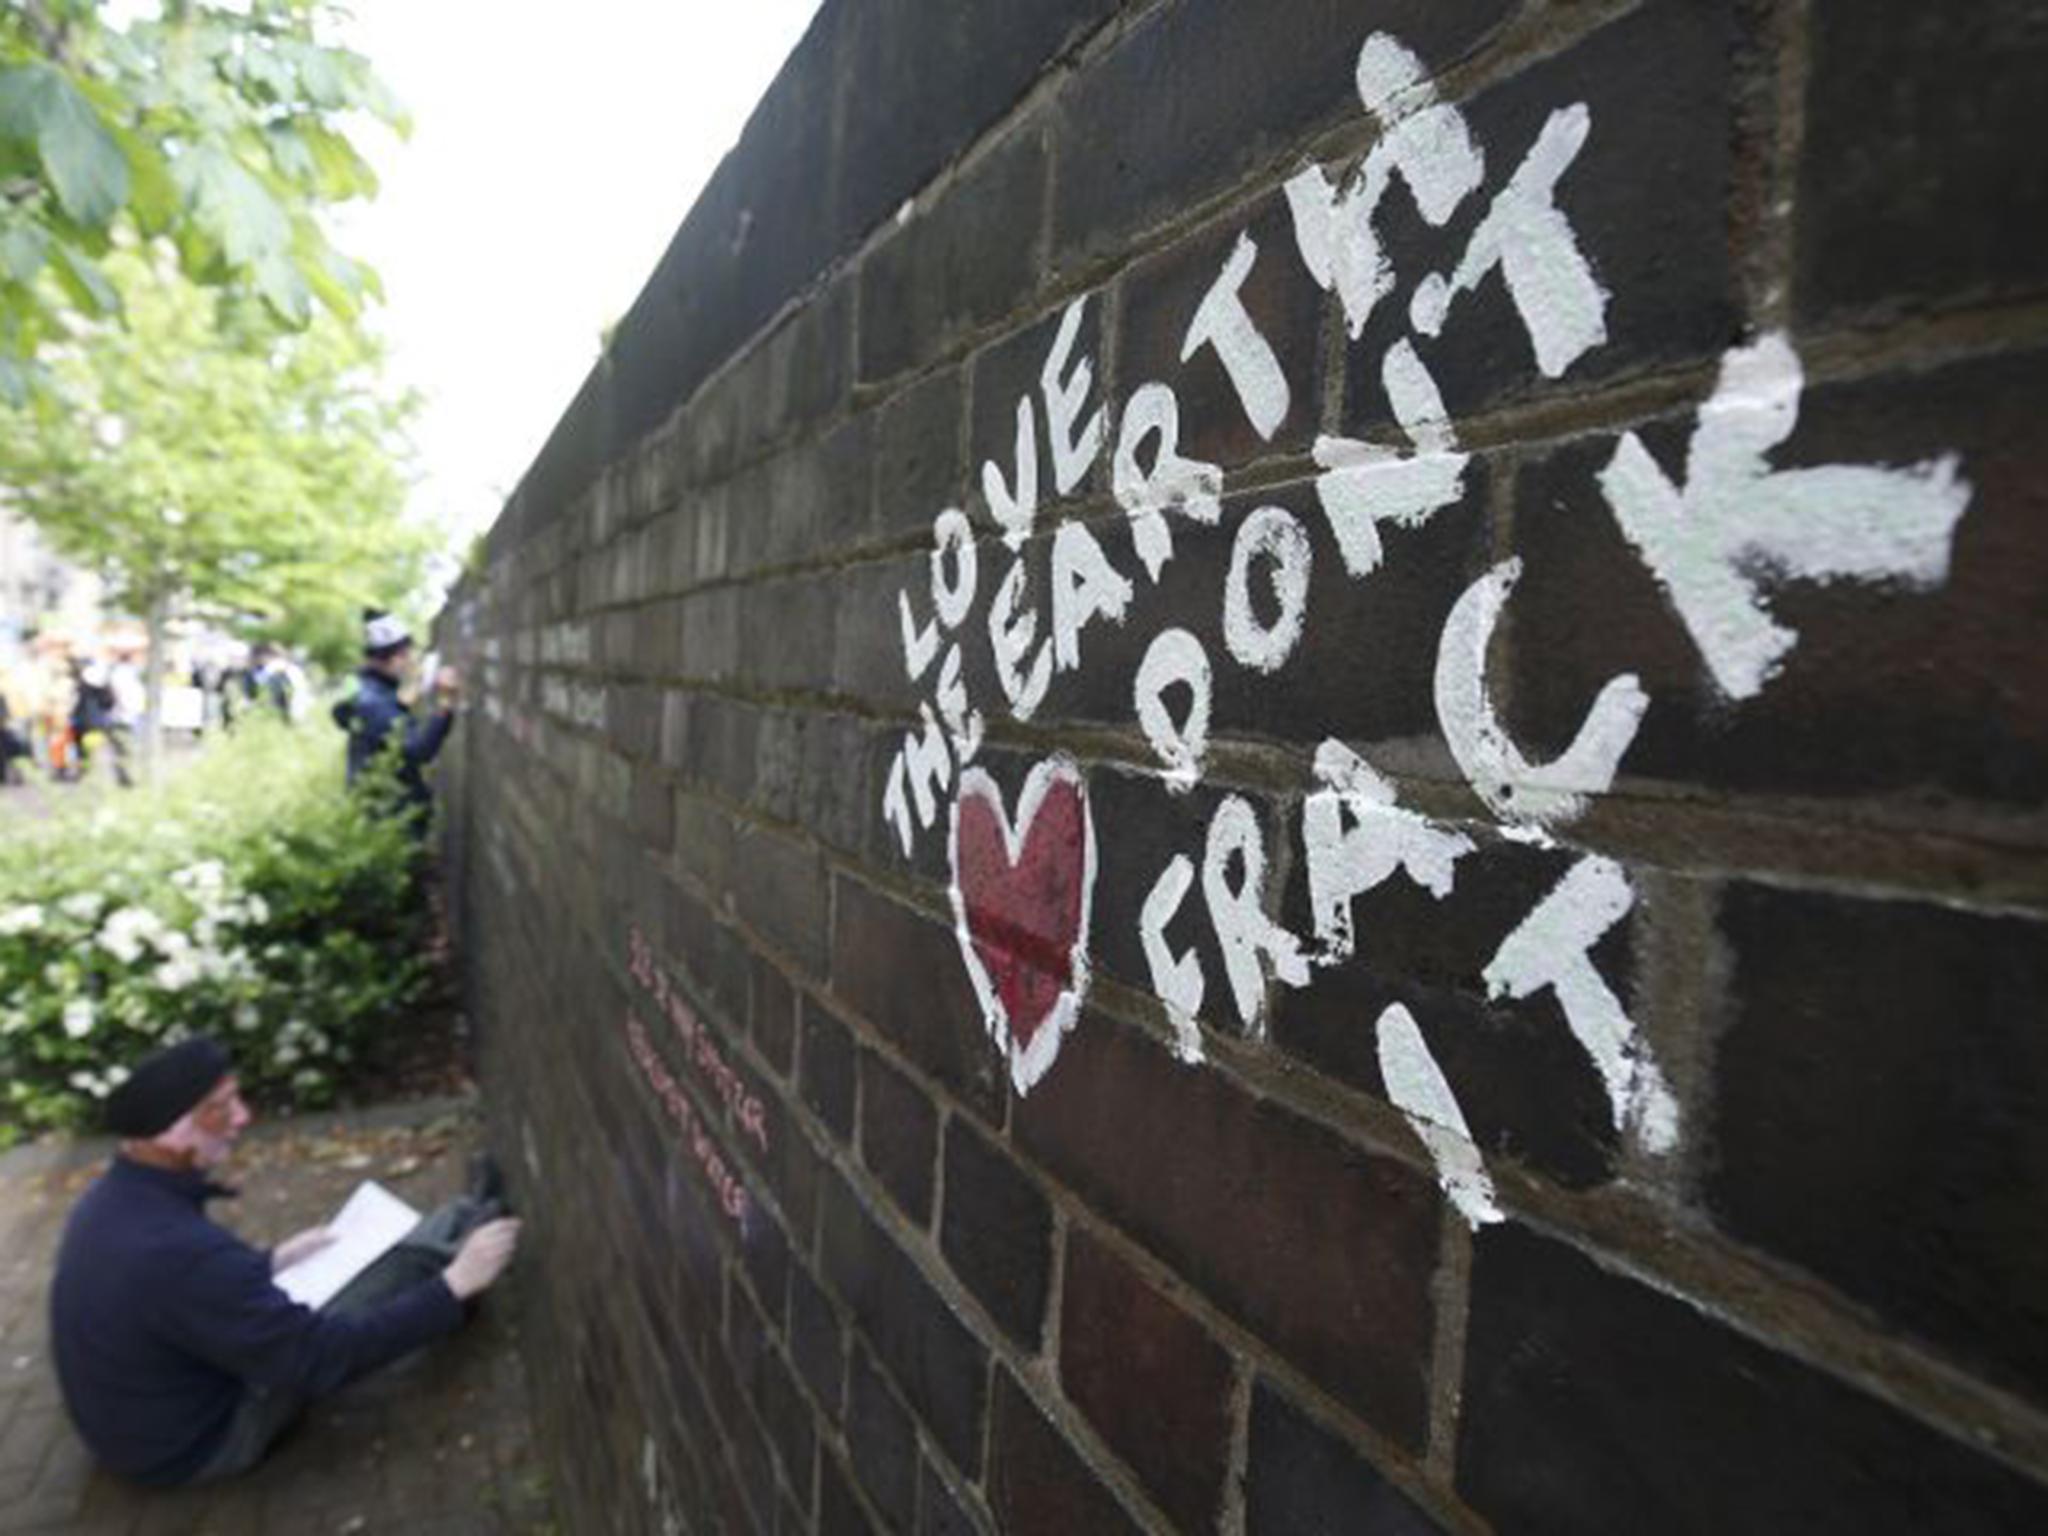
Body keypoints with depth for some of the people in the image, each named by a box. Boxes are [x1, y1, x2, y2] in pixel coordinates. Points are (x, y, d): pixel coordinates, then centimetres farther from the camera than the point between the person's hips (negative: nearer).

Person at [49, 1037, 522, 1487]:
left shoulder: (113, 1200, -7)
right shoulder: (177, 1250, -36)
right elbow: (321, 1358, -30)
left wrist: (273, 1262, 14)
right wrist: (454, 1285, -25)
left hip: (140, 1421, 8)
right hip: (203, 1442, -8)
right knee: (406, 1267, -6)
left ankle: (472, 1217, 31)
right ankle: (481, 1218, 19)